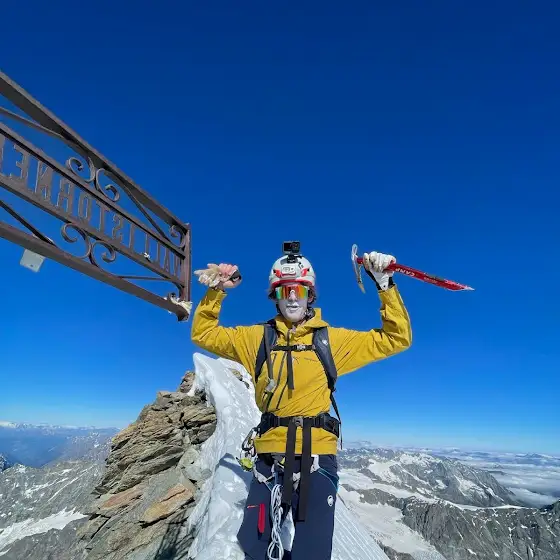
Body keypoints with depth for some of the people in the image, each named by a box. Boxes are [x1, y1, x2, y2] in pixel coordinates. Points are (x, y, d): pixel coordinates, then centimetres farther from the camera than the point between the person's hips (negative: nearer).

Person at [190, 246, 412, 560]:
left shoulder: (332, 339, 2)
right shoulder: (258, 338, 7)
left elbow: (397, 338, 3)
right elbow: (204, 333, 14)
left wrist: (386, 285, -6)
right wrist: (216, 292, 0)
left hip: (317, 456, -1)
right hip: (270, 457, 2)